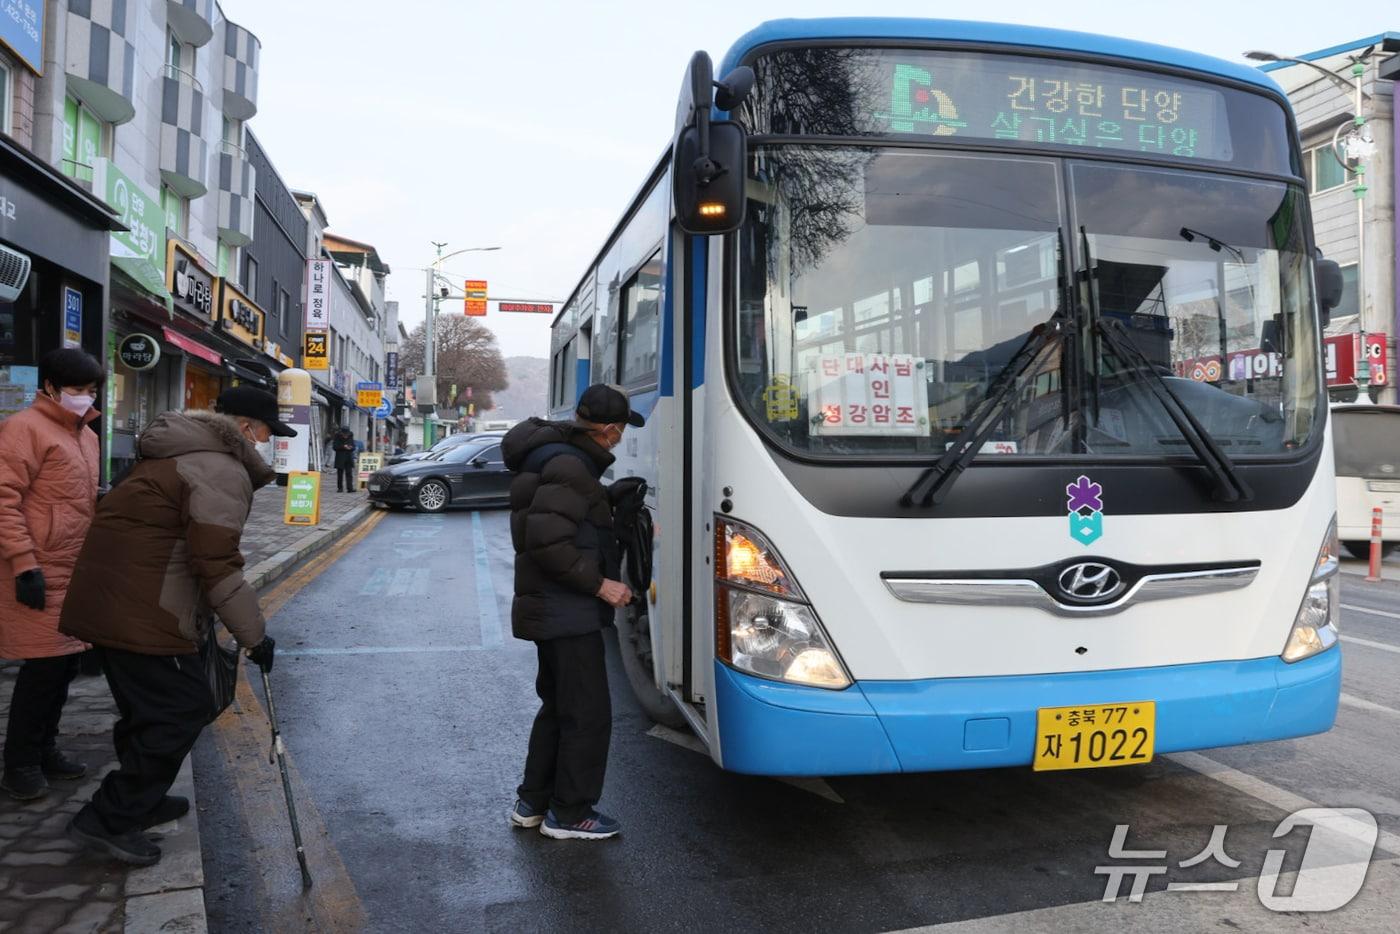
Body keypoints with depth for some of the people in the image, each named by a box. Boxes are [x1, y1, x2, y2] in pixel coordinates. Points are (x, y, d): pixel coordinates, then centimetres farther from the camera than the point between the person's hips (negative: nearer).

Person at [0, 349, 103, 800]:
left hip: (76, 573, 8)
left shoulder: (86, 436, 17)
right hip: (40, 574, -8)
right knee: (44, 665, -4)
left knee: (65, 664, 14)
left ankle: (45, 750, 27)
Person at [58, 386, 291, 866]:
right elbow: (218, 566, -20)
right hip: (142, 614, -11)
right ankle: (109, 820, 4)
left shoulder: (177, 456, 20)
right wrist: (255, 635, -12)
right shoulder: (222, 471, -14)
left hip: (107, 602, 11)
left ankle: (140, 800, 36)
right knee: (183, 708, -3)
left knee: (149, 708, 22)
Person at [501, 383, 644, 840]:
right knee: (588, 713, 0)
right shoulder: (569, 466, -21)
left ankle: (532, 802, 30)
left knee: (558, 706, 20)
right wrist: (600, 584, -21)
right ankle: (569, 814, 12)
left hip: (552, 611, 11)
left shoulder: (560, 455, 12)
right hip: (567, 614, -11)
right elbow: (547, 542, -27)